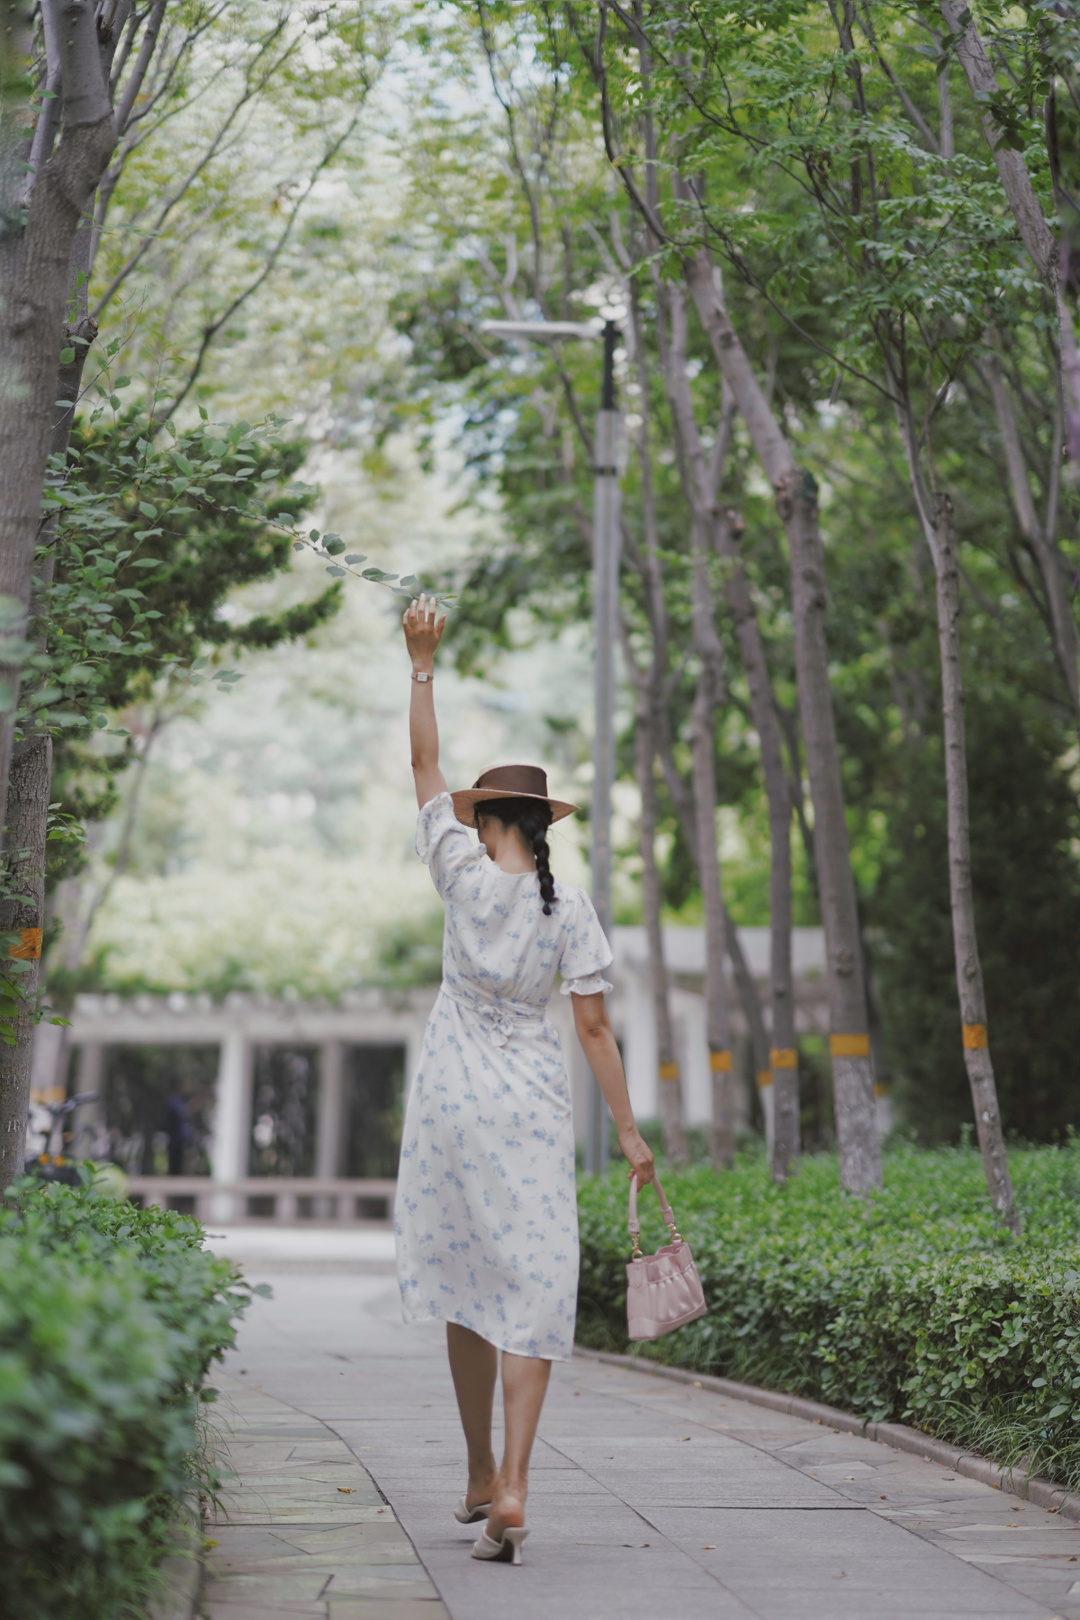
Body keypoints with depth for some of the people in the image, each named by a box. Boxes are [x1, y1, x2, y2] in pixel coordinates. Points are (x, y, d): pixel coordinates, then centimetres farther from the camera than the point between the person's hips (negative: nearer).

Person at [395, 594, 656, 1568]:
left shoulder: (465, 875, -4)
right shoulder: (569, 906, -3)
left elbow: (425, 769, 6)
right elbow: (592, 1024, -5)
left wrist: (423, 665, 12)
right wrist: (628, 1129, -1)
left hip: (454, 1101, 0)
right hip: (535, 1104, 0)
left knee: (465, 1290, 12)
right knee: (532, 1292, -1)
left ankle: (482, 1476, 22)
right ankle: (511, 1489, -14)